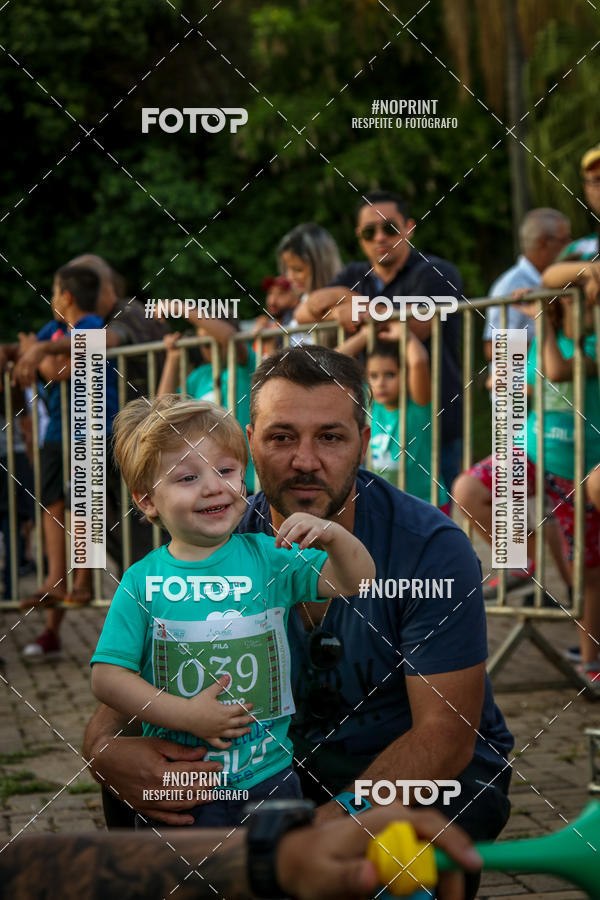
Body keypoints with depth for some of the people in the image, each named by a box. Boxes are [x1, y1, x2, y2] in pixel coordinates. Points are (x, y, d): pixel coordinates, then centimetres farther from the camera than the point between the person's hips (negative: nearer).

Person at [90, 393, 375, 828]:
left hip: (268, 772, 2)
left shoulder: (267, 557, -3)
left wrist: (333, 535, -24)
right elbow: (107, 677, -9)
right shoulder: (142, 581, -8)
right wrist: (185, 715, -18)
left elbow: (357, 582, -5)